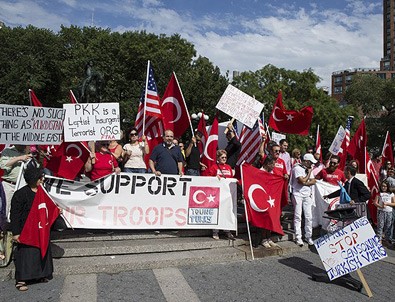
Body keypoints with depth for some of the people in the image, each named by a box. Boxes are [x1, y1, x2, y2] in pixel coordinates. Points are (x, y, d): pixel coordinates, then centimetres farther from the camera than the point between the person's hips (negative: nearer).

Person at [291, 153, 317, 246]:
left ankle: (308, 236, 14)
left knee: (309, 216, 4)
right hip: (298, 194, -6)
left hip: (307, 194, 6)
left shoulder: (309, 169, 14)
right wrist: (309, 173, -4)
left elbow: (313, 181, 4)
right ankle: (298, 237, 3)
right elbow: (302, 181, -16)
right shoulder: (297, 168, -9)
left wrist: (305, 183, -11)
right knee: (298, 216, -3)